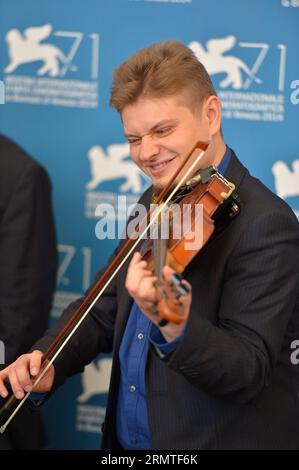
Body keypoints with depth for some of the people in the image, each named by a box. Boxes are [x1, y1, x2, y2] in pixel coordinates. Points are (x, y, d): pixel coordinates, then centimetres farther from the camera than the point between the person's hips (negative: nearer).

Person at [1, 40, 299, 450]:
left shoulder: (266, 224, -19)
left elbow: (249, 371, -25)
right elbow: (103, 311, 11)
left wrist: (175, 326, -42)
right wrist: (49, 358, -7)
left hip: (222, 439, -7)